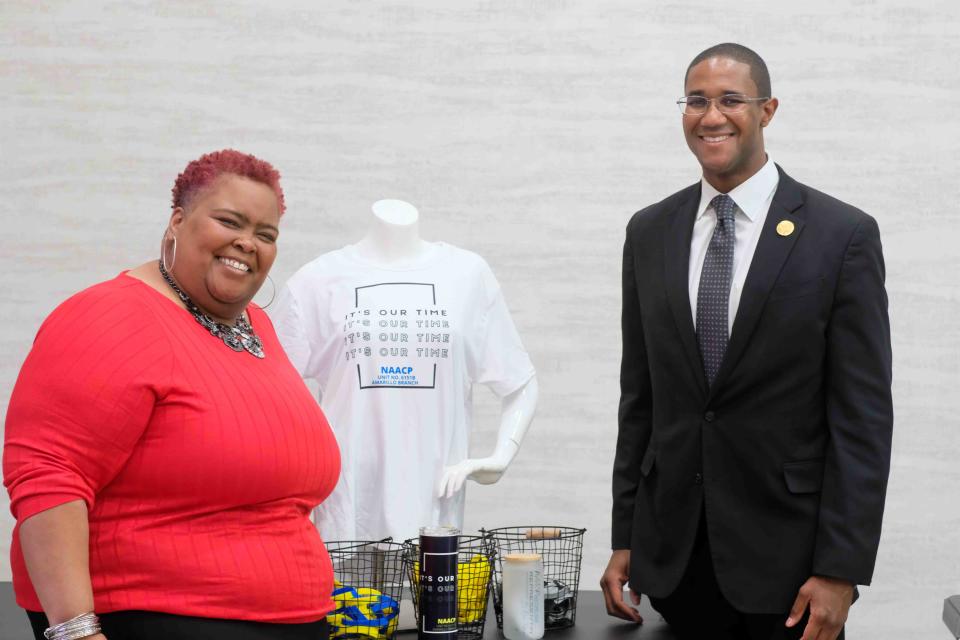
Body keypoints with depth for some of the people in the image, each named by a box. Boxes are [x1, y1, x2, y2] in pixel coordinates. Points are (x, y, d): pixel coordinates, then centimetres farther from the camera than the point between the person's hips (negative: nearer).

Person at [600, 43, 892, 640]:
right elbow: (639, 396, 11)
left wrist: (841, 570, -12)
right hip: (673, 554, 3)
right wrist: (625, 540, 8)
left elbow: (863, 415, -8)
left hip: (785, 553, -3)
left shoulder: (844, 234, -6)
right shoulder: (650, 232, 8)